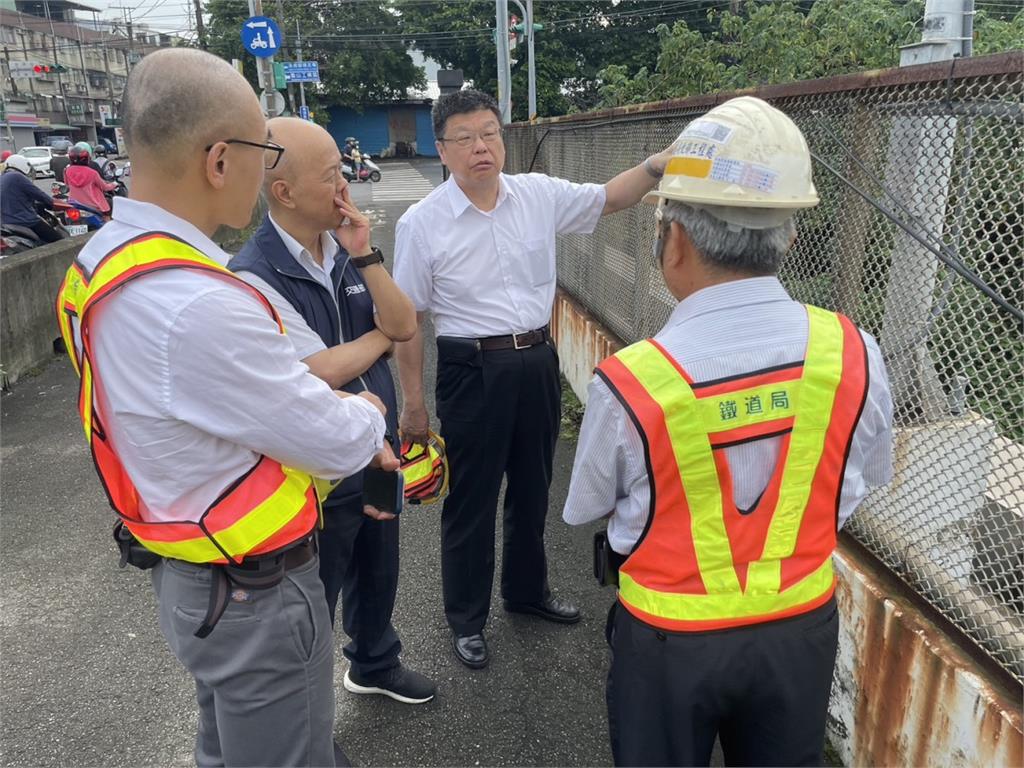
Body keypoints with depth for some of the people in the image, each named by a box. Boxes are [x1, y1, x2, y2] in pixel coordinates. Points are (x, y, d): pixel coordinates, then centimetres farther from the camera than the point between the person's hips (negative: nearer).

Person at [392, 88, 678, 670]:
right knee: (471, 499, 8)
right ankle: (467, 619, 29)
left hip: (538, 362, 5)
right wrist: (413, 403, -6)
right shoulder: (423, 223, -10)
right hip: (472, 370, -4)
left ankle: (528, 590, 44)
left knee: (532, 488, 20)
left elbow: (610, 198, 10)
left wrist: (656, 165, -11)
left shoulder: (539, 195, 0)